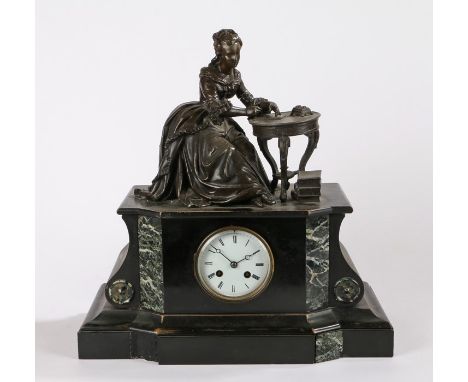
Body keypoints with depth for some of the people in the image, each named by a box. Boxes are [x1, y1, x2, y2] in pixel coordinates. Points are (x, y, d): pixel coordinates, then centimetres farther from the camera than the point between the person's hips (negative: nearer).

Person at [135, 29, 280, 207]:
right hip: (199, 124, -7)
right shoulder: (207, 74, -17)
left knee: (244, 149, -14)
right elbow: (215, 107, -25)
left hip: (222, 123, 7)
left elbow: (249, 100, 8)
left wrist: (267, 104, -13)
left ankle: (252, 190, -9)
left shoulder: (235, 74, 3)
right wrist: (245, 112, -24)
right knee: (221, 151, -25)